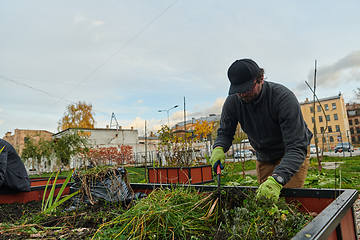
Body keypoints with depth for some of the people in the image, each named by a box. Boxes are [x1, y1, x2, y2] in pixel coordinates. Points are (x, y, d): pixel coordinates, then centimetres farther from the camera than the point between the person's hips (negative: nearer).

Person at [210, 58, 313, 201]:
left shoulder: (284, 97, -32)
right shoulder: (233, 101, -18)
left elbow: (297, 147, -37)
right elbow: (225, 132, -4)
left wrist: (277, 179, -52)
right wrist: (219, 148, -29)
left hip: (292, 154, -3)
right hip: (263, 157, 4)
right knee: (263, 198, 7)